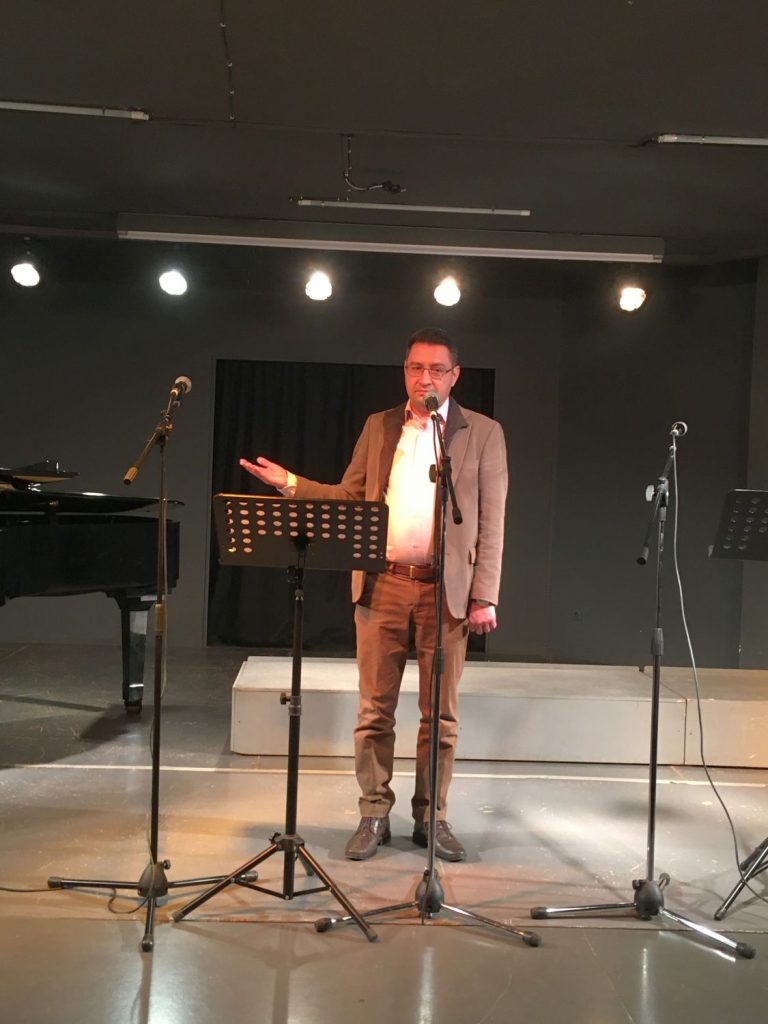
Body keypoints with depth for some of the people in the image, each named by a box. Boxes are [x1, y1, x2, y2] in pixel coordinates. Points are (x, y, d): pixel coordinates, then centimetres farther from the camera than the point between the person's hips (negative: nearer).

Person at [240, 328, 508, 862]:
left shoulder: (483, 433, 3)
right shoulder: (378, 427, 12)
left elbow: (491, 523, -1)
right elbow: (349, 496, 11)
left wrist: (485, 598, -7)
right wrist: (291, 483, -3)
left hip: (446, 588, -2)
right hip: (381, 583, 2)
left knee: (441, 713, 7)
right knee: (375, 709, 6)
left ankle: (432, 817, 20)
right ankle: (374, 814, 19)